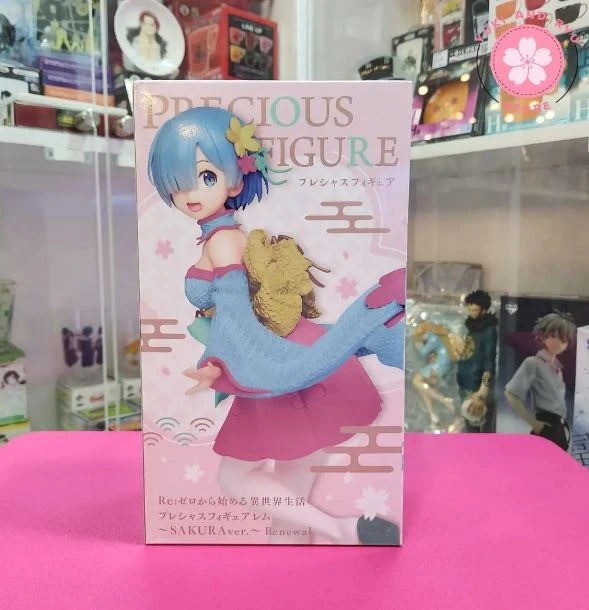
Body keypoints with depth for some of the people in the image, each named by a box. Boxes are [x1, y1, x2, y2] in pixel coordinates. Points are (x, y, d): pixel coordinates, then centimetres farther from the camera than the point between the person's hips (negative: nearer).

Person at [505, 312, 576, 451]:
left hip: (560, 428, 8)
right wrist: (533, 422, -13)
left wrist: (562, 426, 6)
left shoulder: (557, 365, 13)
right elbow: (511, 394, -15)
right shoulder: (533, 363, -11)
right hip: (546, 429, -8)